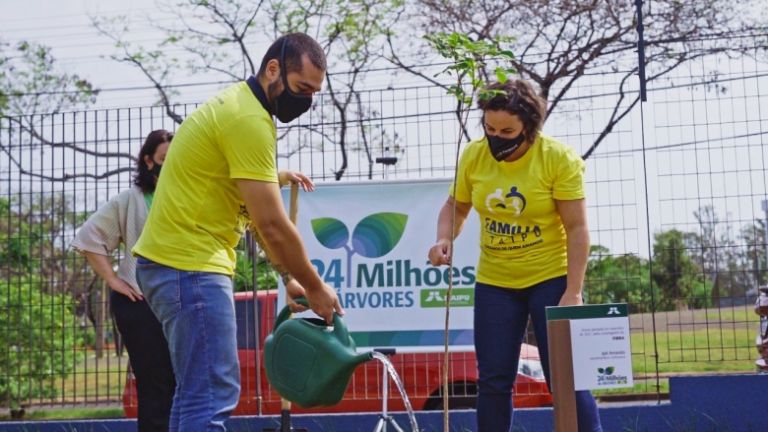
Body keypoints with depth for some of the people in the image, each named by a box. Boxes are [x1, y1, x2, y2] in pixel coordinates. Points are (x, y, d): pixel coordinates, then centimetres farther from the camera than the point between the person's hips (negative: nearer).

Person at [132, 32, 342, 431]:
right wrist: (315, 287, -6)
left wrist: (292, 278, 16)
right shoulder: (250, 120, -17)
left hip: (172, 261, 11)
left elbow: (261, 218, 18)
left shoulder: (237, 106, 15)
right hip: (190, 267, -11)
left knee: (197, 390, 17)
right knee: (212, 395, -11)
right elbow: (272, 225, -17)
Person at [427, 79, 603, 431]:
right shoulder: (473, 155, -5)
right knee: (493, 380, 6)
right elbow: (455, 208, 9)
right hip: (494, 282, 4)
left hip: (550, 278, -3)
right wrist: (444, 239, -12)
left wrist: (573, 292, -19)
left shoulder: (559, 158, -15)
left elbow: (577, 228, -14)